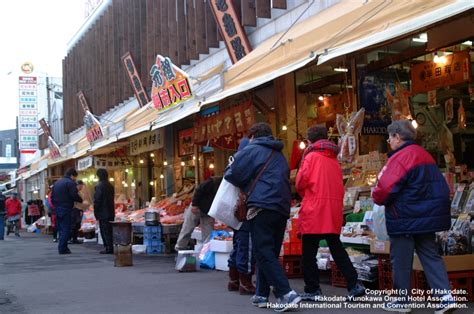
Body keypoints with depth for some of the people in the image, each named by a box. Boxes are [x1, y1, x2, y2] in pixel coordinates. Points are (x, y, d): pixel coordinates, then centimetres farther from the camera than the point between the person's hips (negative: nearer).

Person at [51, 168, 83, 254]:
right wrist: (81, 201, -1)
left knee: (61, 229, 14)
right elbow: (74, 195, -17)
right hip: (66, 209, -8)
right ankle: (63, 249, -7)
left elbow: (52, 196, 19)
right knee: (66, 229, -5)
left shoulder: (57, 183, 17)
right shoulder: (70, 182, -9)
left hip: (57, 209, 8)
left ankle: (61, 248, 17)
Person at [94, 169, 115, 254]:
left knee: (105, 231, -4)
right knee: (110, 230, 12)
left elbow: (97, 200, -14)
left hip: (103, 213, -8)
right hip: (111, 213, 8)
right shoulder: (110, 186, 11)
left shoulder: (99, 186, -13)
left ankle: (108, 248, -5)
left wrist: (96, 213, -7)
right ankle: (111, 248, 15)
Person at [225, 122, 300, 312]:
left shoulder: (251, 150, 3)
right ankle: (262, 295, 17)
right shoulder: (279, 155, 25)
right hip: (282, 209, 8)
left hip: (263, 206, -8)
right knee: (270, 252, 13)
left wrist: (245, 186, 20)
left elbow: (232, 175, -2)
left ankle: (286, 294, -17)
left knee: (264, 252, -8)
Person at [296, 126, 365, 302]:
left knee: (309, 252, 3)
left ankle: (312, 290, 6)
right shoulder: (334, 159, 14)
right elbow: (339, 186, 13)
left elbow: (301, 182, -8)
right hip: (334, 210, 6)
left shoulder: (311, 156, -3)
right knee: (337, 249, 15)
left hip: (314, 210, -6)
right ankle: (354, 285, 11)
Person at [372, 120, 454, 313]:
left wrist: (376, 196, 0)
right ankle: (445, 296, 2)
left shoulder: (399, 158, -16)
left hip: (405, 219, -8)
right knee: (430, 256, 11)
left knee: (401, 261, 3)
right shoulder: (424, 155, 13)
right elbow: (439, 186, 20)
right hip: (428, 216, 8)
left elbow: (385, 190, -21)